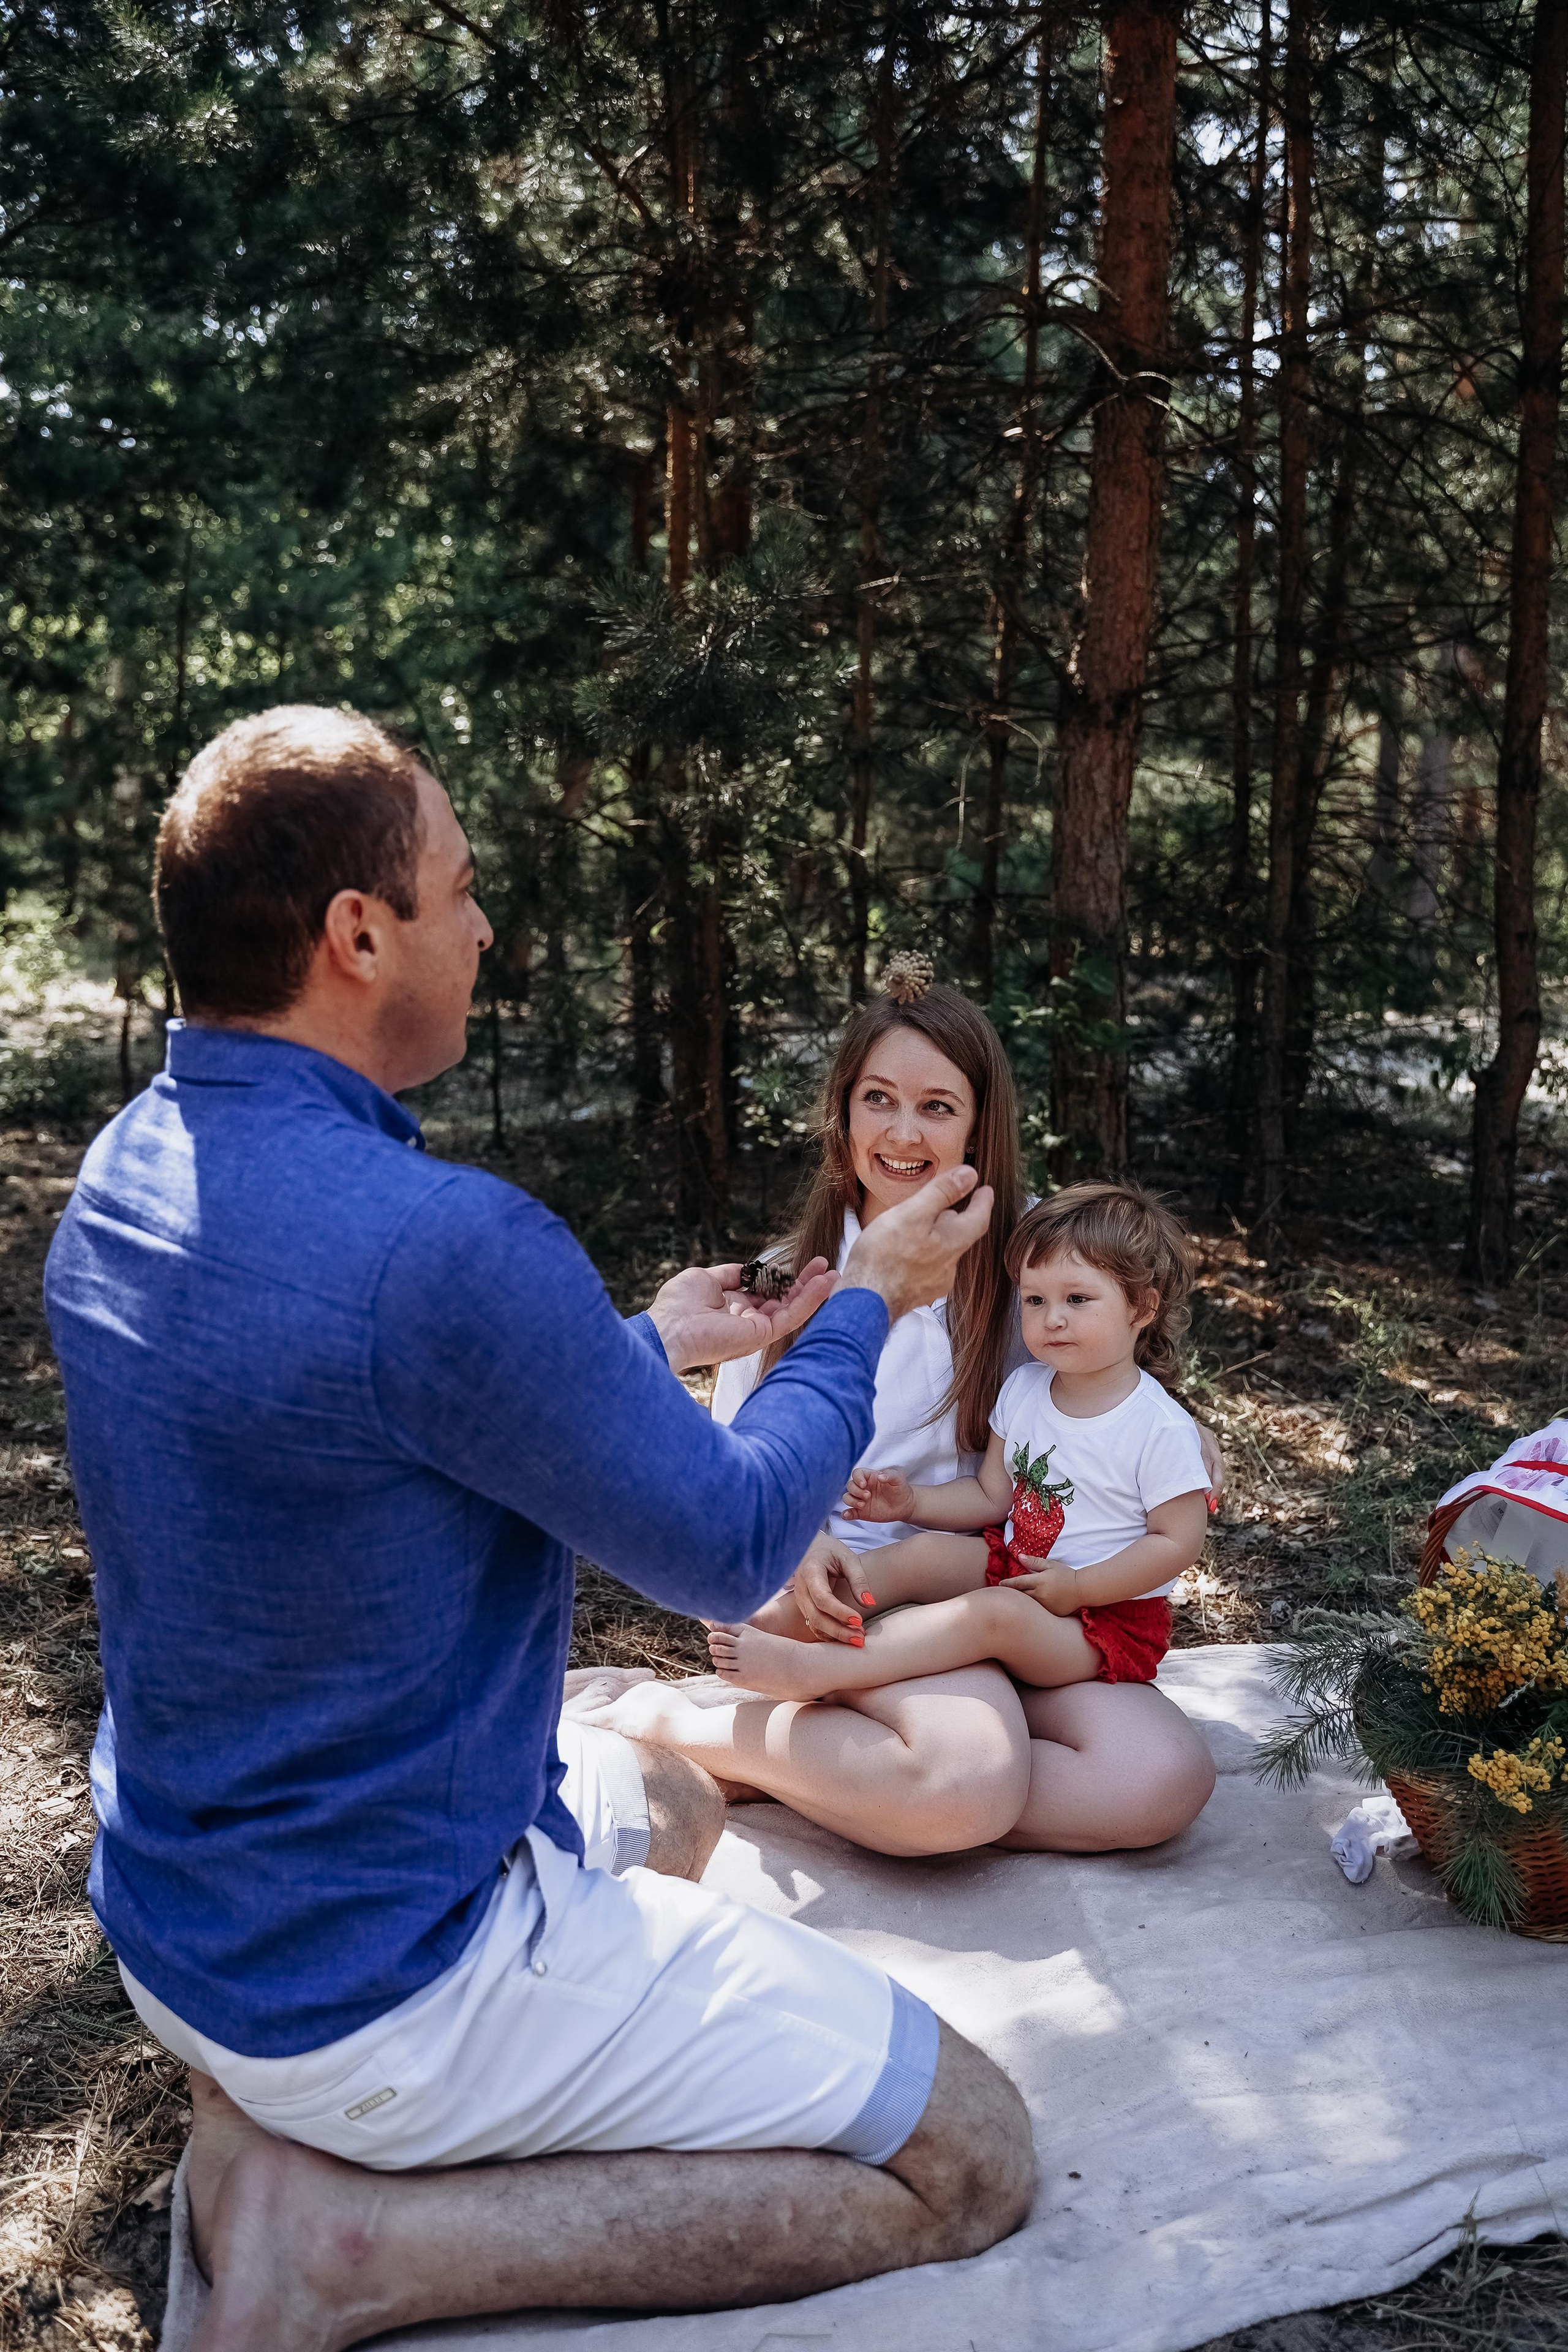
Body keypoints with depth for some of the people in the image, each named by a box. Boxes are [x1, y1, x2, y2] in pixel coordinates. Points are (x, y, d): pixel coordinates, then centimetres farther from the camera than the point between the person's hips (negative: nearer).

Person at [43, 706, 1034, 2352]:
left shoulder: (120, 1177, -2)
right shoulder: (441, 1244, -32)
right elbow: (732, 1549, -18)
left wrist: (645, 1347, 16)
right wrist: (868, 1303, -3)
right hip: (388, 1985, -9)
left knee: (669, 1800, 33)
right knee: (972, 2159, 0)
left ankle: (280, 2118, 13)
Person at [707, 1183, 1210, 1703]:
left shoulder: (1160, 1428, -16)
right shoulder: (1022, 1390, 4)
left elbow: (1178, 1540, -14)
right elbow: (990, 1495, 10)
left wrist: (1077, 1587, -20)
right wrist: (912, 1503, -6)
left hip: (1107, 1610, -7)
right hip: (1014, 1563, 7)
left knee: (995, 1613, -31)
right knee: (923, 1554, -15)